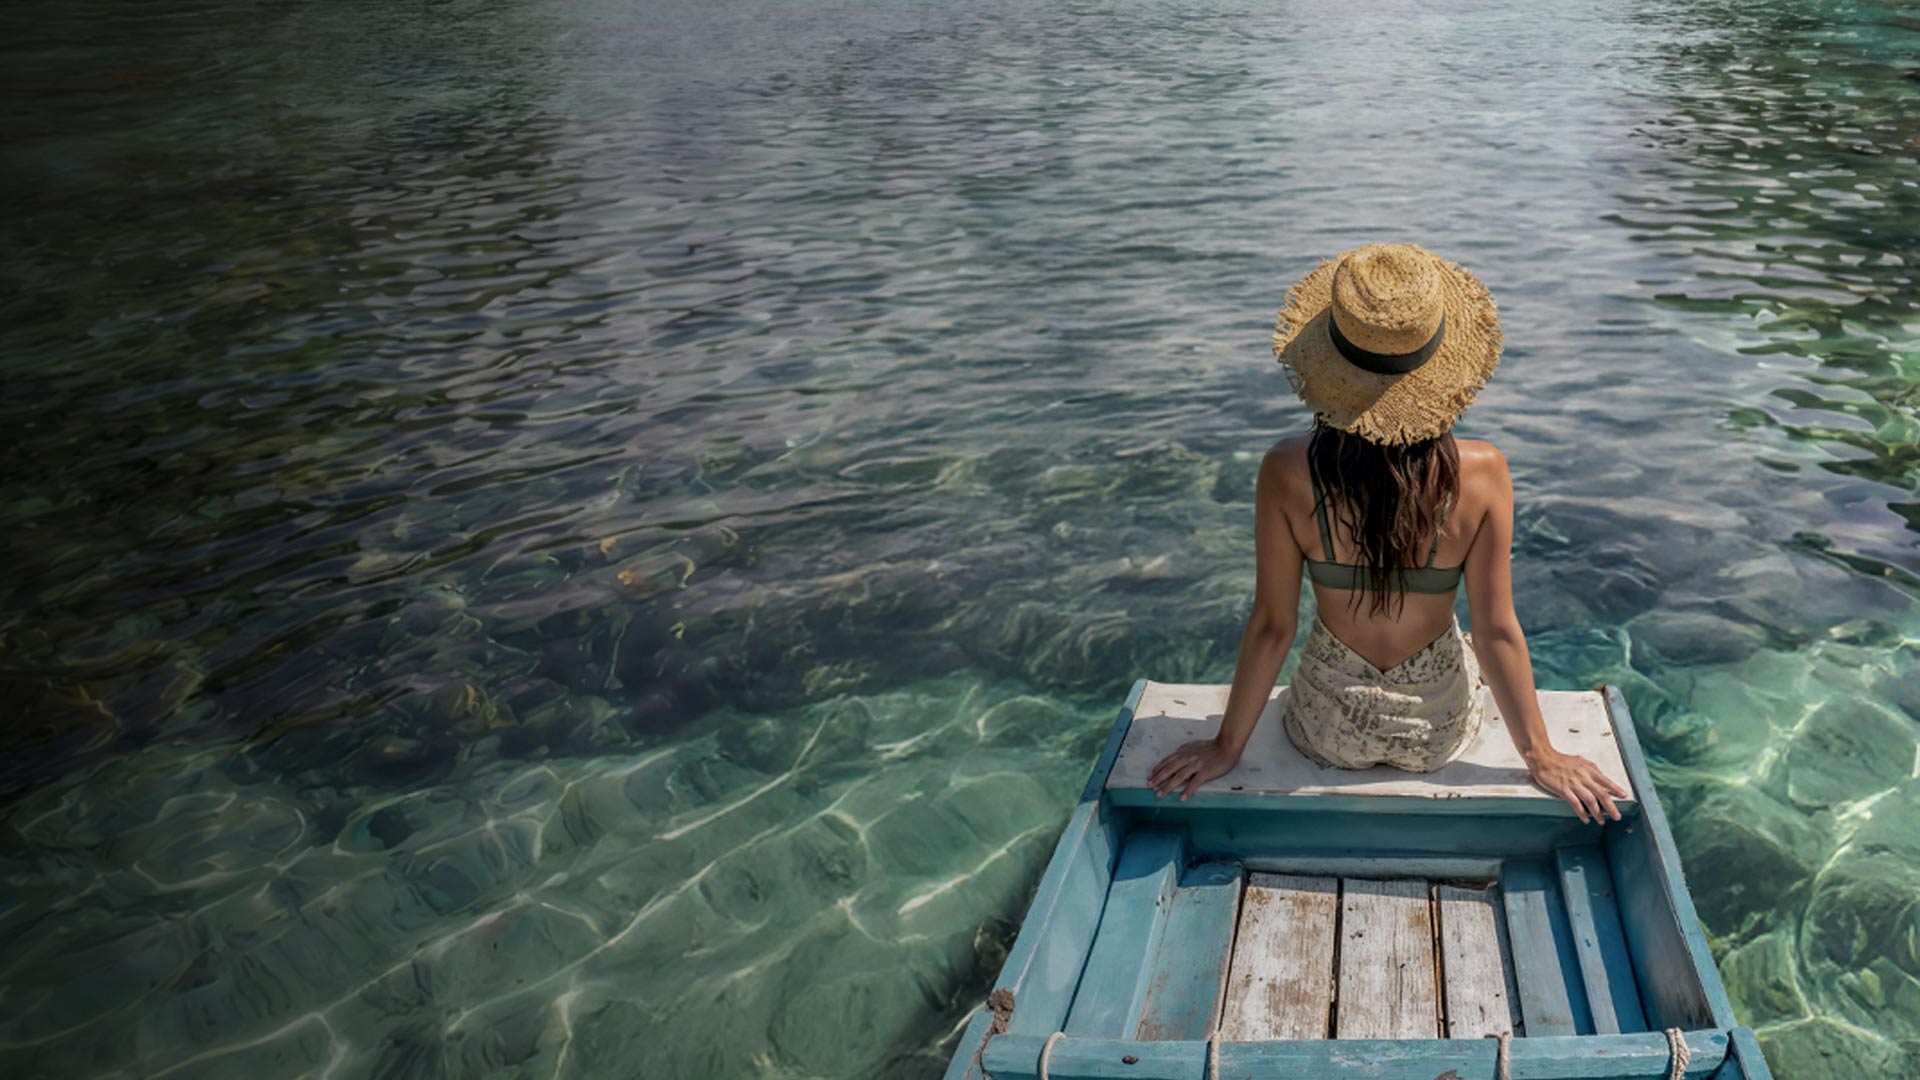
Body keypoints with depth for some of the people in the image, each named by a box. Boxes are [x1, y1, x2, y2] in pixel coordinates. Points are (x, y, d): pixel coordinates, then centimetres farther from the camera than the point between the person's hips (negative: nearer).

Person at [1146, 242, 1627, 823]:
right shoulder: (1482, 475, -22)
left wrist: (1227, 746, 0)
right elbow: (1495, 631, -14)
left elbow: (1271, 626, -15)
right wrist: (1540, 755, 1)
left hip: (1329, 730, 0)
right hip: (1440, 730, 0)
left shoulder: (1287, 474, -23)